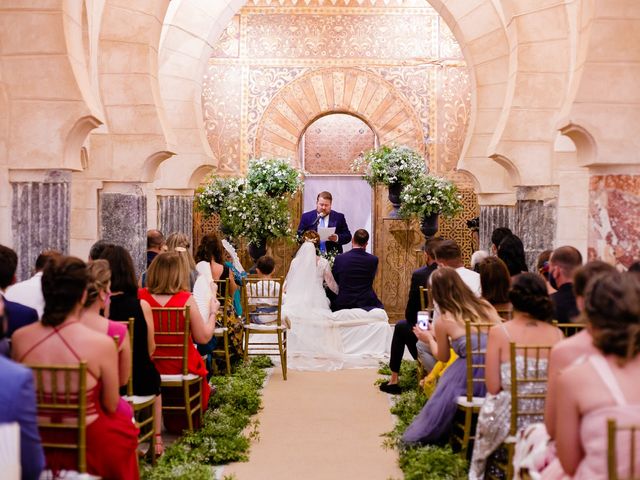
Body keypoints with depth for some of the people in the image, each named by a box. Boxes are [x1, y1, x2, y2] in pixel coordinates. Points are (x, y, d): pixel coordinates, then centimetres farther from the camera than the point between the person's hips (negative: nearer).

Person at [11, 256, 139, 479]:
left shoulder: (19, 338, -11)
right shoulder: (101, 343, -23)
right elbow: (111, 406, -9)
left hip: (35, 446, 4)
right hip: (86, 449, -4)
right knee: (125, 428, 27)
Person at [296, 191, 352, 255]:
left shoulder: (339, 217, 7)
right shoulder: (306, 216, 8)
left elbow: (348, 236, 6)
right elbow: (299, 236, 7)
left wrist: (337, 238, -13)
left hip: (333, 255, 0)